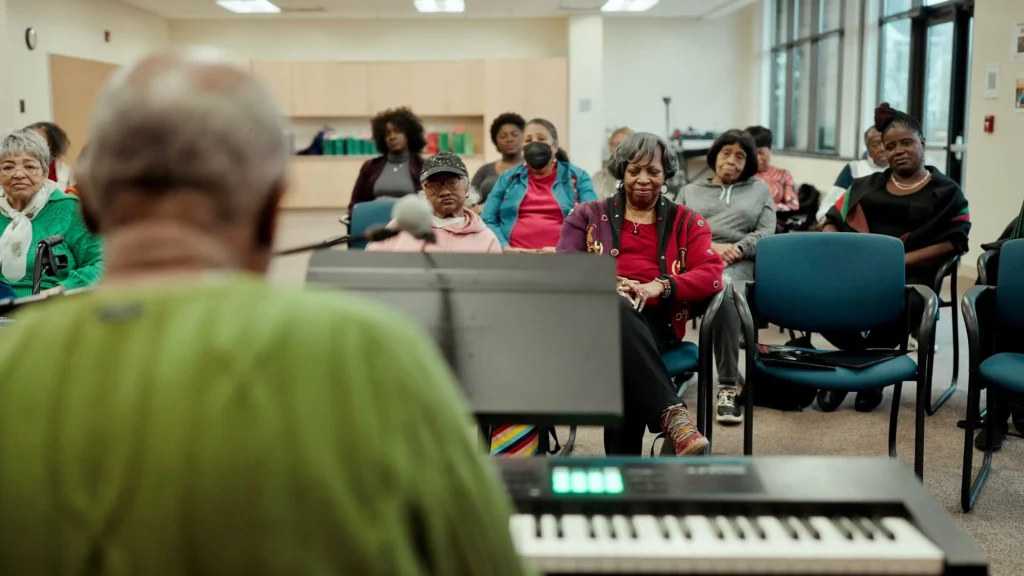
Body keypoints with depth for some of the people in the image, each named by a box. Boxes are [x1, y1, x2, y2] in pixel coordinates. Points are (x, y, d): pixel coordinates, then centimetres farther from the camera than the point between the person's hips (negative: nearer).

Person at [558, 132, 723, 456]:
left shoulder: (687, 222, 21)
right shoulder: (588, 216, 22)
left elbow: (712, 275, 4)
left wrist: (659, 287, -16)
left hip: (657, 322, 0)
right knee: (617, 310, -41)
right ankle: (671, 415, -52)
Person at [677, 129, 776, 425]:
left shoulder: (760, 190, 25)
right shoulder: (690, 190, 27)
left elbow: (766, 232, 10)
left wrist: (737, 249, -9)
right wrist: (710, 246, -8)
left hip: (738, 263, -1)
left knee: (723, 289, -41)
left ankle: (728, 384, -38)